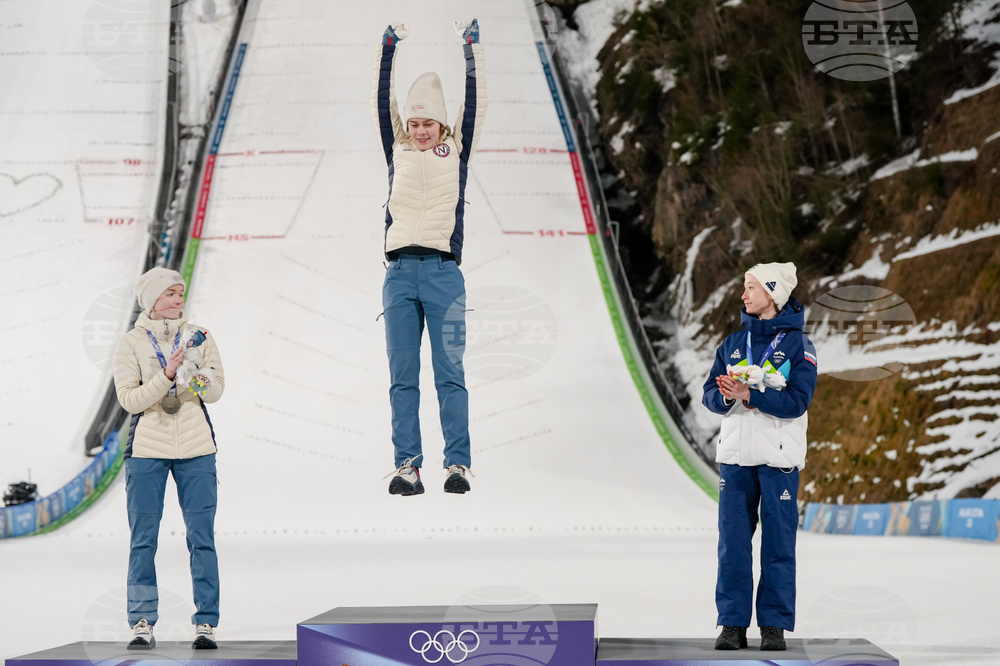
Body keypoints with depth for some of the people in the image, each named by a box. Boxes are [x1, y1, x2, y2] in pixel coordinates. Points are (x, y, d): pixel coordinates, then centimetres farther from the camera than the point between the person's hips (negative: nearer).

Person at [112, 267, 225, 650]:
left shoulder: (199, 337, 6)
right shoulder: (132, 342, 1)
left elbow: (216, 391, 2)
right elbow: (129, 399, -8)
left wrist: (202, 377, -20)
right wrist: (167, 375, -20)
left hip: (196, 449, 1)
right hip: (146, 449, -1)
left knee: (202, 538, -2)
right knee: (143, 540, 1)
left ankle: (206, 623, 4)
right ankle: (142, 624, 10)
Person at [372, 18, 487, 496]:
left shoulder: (456, 151, 13)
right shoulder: (397, 152, 16)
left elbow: (474, 102, 10)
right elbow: (382, 103, 14)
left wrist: (470, 46, 9)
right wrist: (389, 47, 11)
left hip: (444, 272, -2)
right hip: (400, 273, 2)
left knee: (450, 375, -4)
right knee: (402, 378, 0)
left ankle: (458, 464, -3)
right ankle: (406, 466, 1)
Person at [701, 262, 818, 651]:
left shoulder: (797, 345, -2)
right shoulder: (734, 343, 11)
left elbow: (797, 401, -12)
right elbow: (710, 394, 7)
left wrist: (750, 395, -21)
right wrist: (726, 395, -15)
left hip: (778, 458, -4)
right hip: (736, 455, 4)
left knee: (778, 543, 0)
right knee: (732, 542, 3)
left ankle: (775, 625, 8)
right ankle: (732, 623, 9)